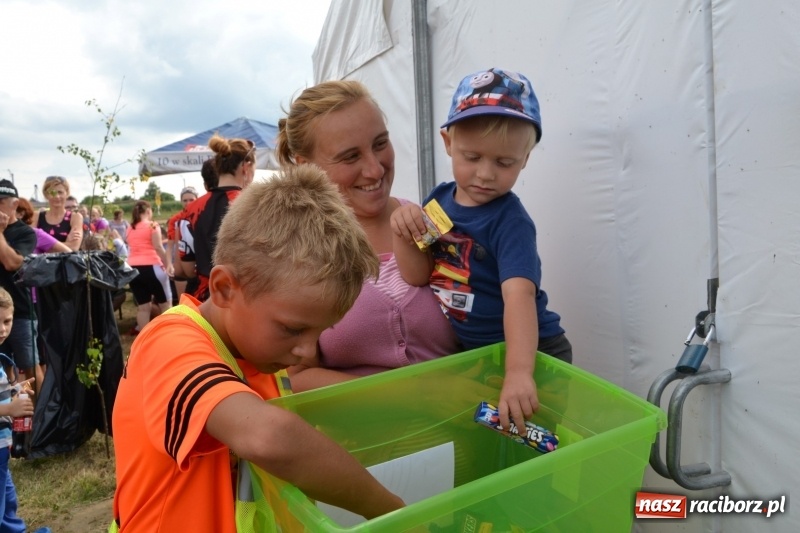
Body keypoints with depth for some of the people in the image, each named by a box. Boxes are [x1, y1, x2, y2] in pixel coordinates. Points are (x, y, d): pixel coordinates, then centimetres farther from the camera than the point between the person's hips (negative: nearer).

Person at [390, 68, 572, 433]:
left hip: (528, 354, -6)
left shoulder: (510, 221, -22)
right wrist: (403, 234, -21)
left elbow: (519, 294, -35)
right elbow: (418, 276, -2)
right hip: (465, 353, 6)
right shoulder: (439, 200, -4)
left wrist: (518, 372, -48)